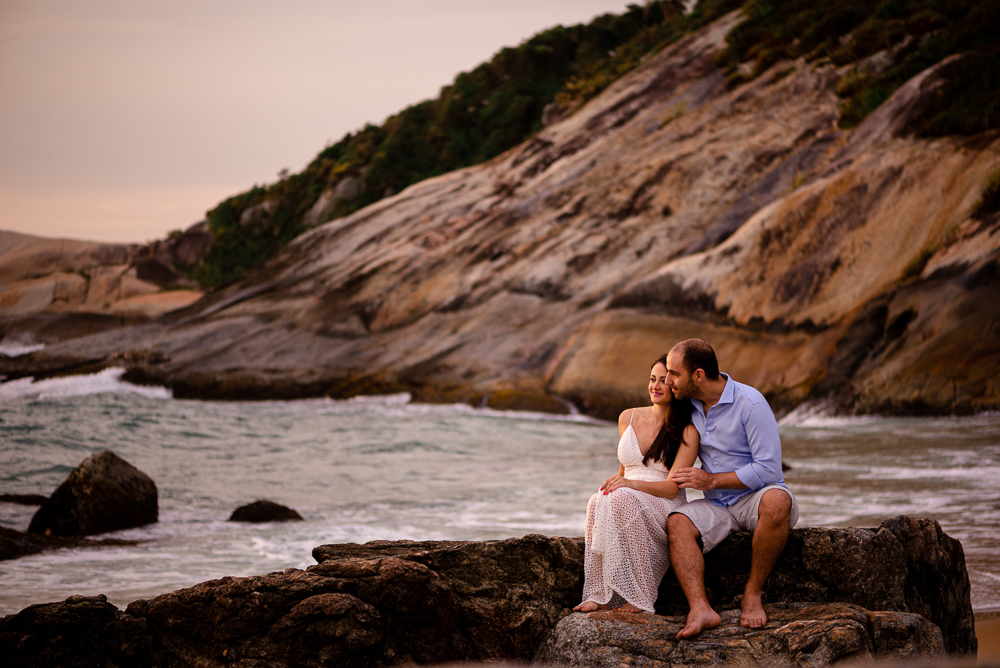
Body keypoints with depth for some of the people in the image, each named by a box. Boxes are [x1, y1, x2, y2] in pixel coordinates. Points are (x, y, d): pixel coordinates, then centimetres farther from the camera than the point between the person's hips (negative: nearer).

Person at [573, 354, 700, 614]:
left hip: (664, 508, -4)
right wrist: (614, 483, 0)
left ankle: (638, 598, -32)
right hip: (628, 502, 4)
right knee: (598, 503, -33)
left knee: (623, 499, -37)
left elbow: (672, 487, -11)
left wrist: (630, 484, -26)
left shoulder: (687, 431, -2)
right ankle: (601, 596, -34)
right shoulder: (628, 418, 14)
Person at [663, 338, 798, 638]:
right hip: (716, 503, 5)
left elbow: (768, 470, -19)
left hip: (755, 496, -5)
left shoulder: (751, 404, -16)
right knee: (677, 523, -26)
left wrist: (711, 480, -16)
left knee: (777, 501, -40)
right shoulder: (689, 405, 6)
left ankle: (753, 592, -24)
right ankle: (700, 610, -43)